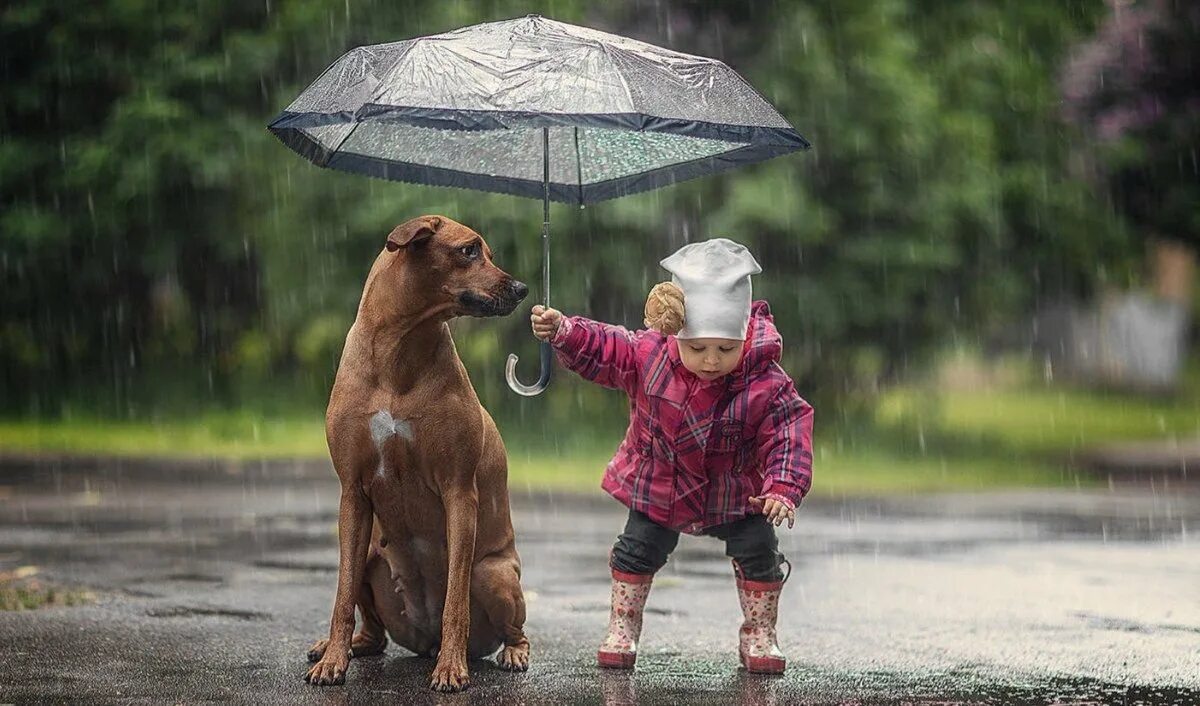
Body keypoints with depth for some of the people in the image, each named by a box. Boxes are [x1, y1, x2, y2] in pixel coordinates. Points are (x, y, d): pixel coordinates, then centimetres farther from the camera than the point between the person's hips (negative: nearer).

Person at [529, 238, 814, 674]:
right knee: (637, 549, 2)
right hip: (657, 488, 1)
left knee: (759, 552, -6)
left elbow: (787, 437, -23)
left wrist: (784, 487, -35)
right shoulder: (647, 353, -21)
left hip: (735, 496, -1)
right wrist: (561, 331, -26)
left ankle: (759, 635, 14)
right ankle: (622, 629, 22)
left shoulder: (766, 385, -26)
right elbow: (601, 348, -11)